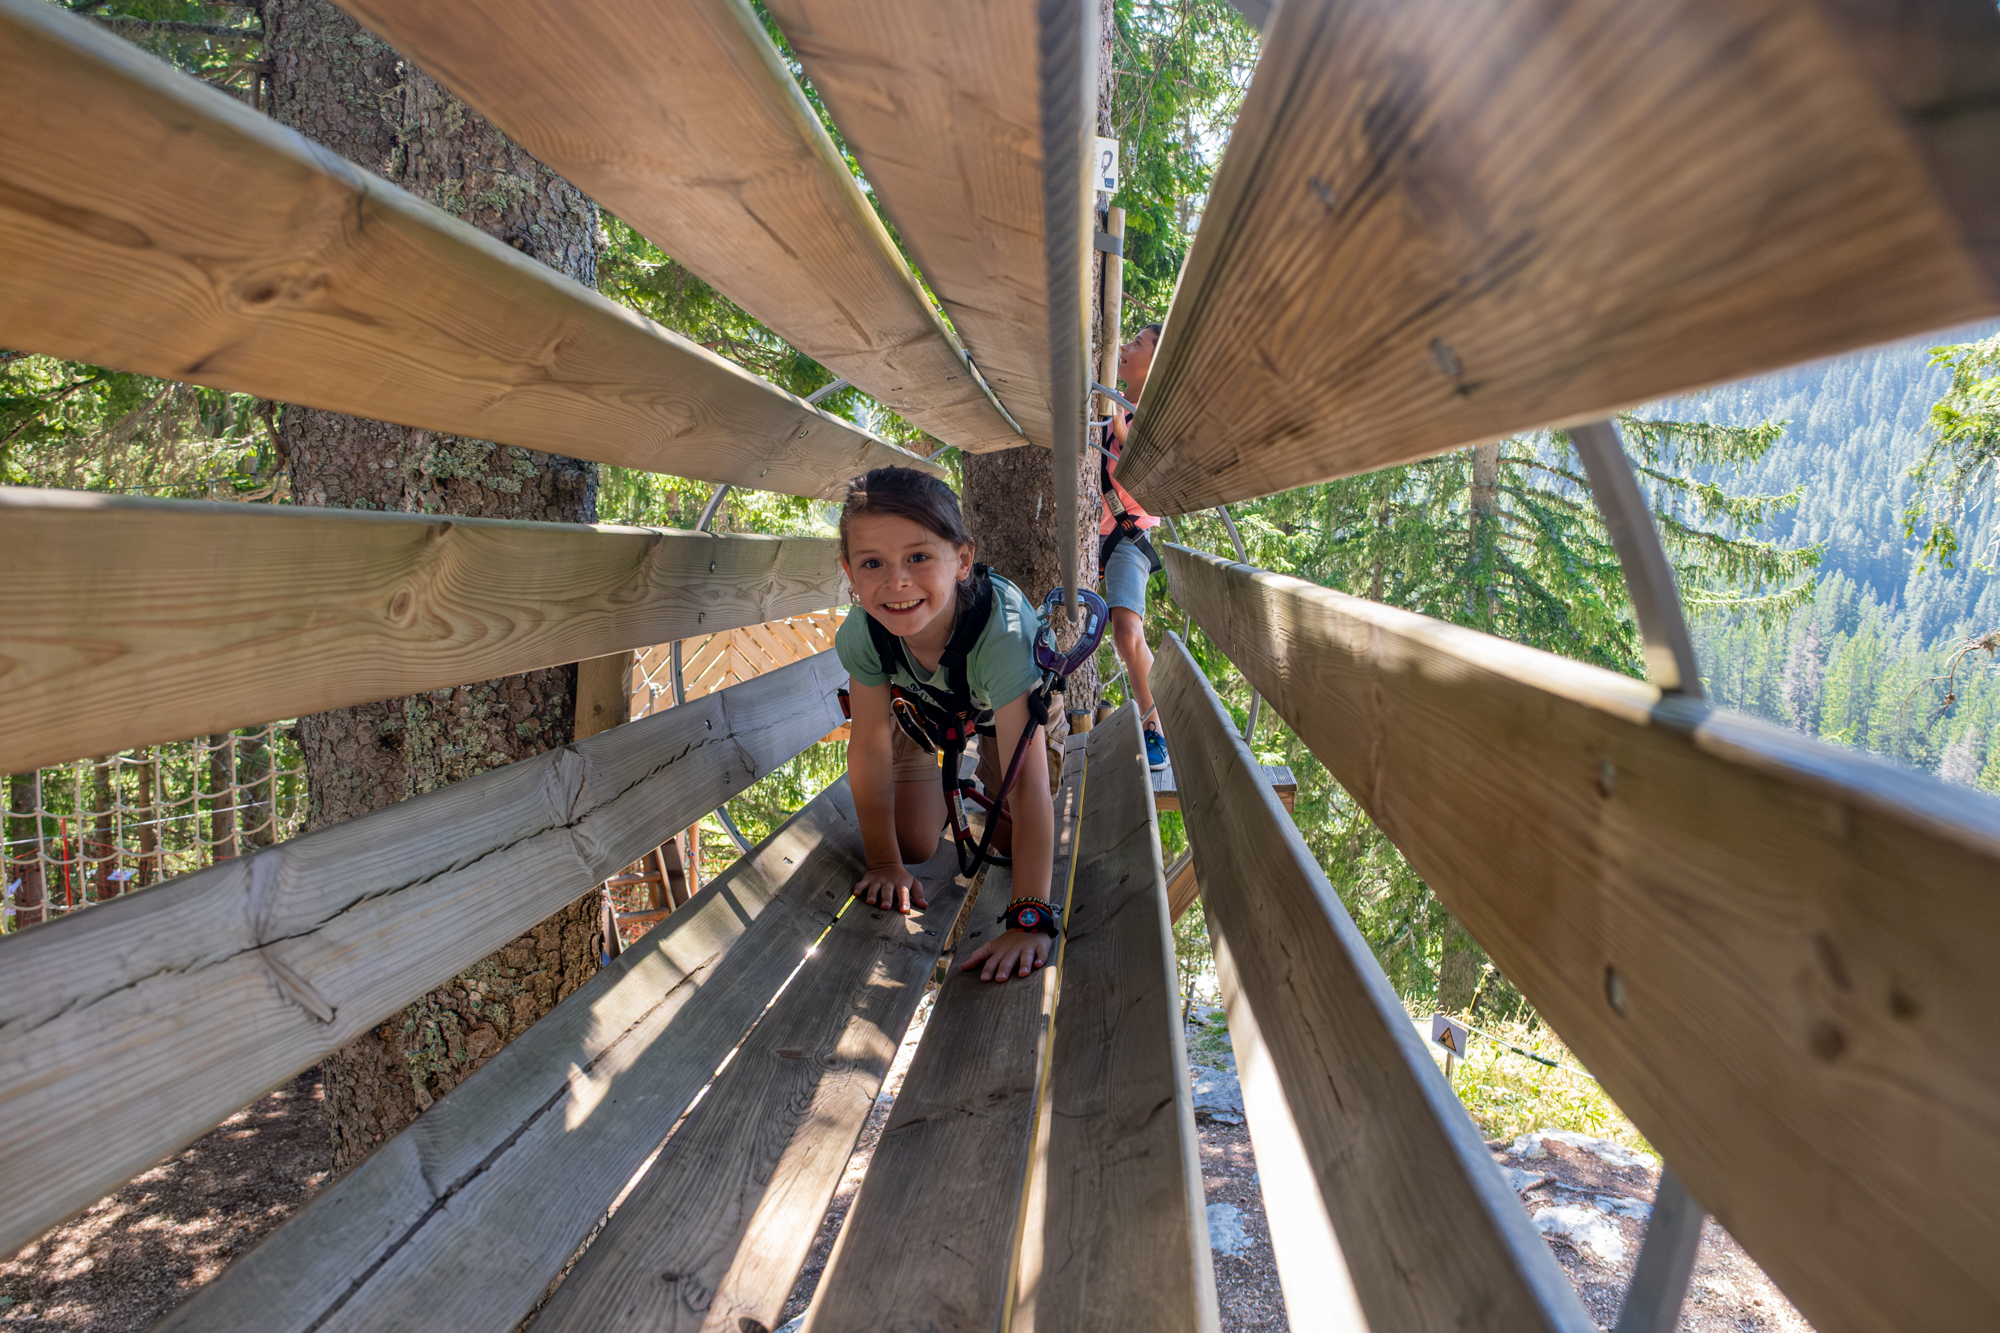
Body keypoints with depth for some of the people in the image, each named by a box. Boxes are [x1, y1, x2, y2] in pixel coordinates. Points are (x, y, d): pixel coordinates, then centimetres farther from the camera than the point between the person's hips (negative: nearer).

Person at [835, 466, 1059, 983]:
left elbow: (1028, 783, -50)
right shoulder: (861, 634, -37)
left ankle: (985, 775, 29)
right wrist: (885, 863, -18)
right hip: (919, 707, 2)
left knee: (1015, 842, -3)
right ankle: (944, 782, 30)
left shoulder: (1003, 629, -48)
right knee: (915, 845, -3)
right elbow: (870, 746, -23)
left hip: (1004, 704, -1)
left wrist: (1029, 919, -54)